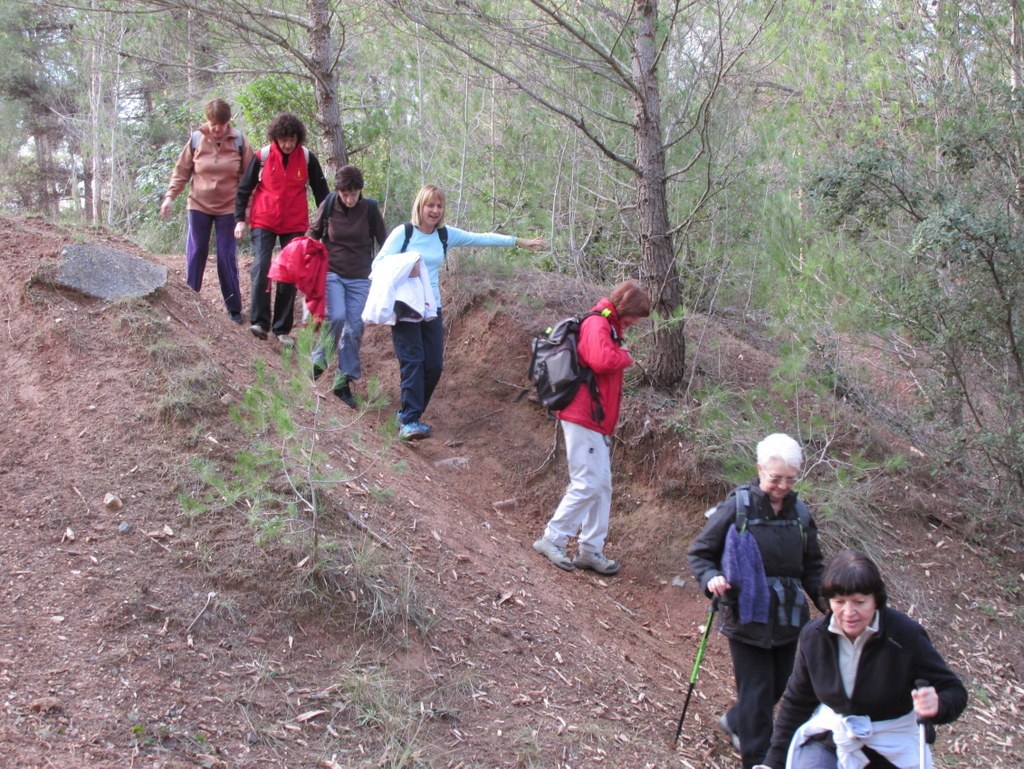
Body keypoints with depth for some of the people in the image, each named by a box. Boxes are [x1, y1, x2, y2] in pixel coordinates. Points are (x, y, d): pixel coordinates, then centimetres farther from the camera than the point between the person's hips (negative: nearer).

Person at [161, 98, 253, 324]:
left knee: (227, 257, 1)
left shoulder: (239, 141, -6)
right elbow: (181, 171, 3)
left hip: (228, 207, -1)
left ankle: (234, 308, 9)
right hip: (199, 205, 1)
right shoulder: (197, 139, -4)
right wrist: (170, 196, -4)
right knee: (195, 254, 5)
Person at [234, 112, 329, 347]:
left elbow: (320, 191, 7)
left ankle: (282, 329, 10)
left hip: (294, 225, 2)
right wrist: (240, 219, -2)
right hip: (264, 222, -1)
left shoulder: (307, 158, -2)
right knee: (261, 267, -17)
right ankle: (260, 322, -12)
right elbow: (244, 188, 2)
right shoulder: (263, 156, -5)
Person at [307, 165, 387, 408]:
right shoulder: (328, 205, -6)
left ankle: (344, 381, 11)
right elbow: (312, 233, 9)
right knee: (336, 316, -23)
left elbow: (383, 241, 2)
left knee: (354, 329, -1)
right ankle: (319, 359, 2)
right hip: (331, 273, -1)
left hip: (360, 278, 1)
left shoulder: (370, 208, -7)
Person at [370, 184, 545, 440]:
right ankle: (409, 421, -15)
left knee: (434, 365, 0)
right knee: (412, 362, -14)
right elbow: (378, 264, -9)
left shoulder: (446, 235, 7)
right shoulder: (403, 232, -6)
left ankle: (408, 414, 14)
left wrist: (521, 242, 10)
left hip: (432, 309, 5)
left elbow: (482, 238, 9)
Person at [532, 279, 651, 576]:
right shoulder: (598, 324, -14)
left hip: (596, 421, 11)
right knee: (588, 483, -8)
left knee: (602, 485, 12)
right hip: (583, 418, -11)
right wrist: (626, 356, -13)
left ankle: (590, 550, 17)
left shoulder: (609, 326, 19)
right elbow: (602, 360, -30)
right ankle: (552, 539, 1)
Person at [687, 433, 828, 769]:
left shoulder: (799, 513, 3)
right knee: (756, 691, 0)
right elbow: (699, 552, -4)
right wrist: (711, 578, -24)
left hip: (788, 618, 5)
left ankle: (736, 722, 44)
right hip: (747, 618, -5)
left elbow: (812, 566, 13)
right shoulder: (736, 507, -11)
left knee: (780, 684, 17)